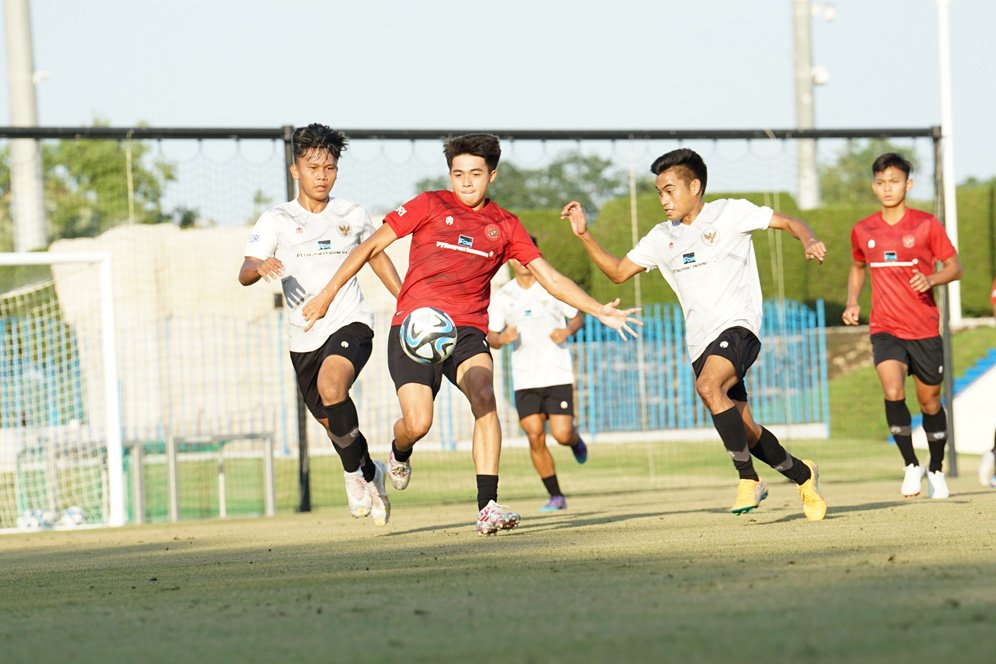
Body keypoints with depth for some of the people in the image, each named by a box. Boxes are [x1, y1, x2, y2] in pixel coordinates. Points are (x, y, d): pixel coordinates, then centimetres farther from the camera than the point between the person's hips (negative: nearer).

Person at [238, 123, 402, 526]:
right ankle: (370, 474, 41)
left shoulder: (352, 216, 3)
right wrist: (261, 267, -36)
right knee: (332, 423, 11)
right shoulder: (277, 220, -2)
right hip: (304, 337, 2)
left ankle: (354, 473, -12)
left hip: (349, 323, -2)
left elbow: (376, 255, 22)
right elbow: (244, 274, -12)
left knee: (331, 386, -31)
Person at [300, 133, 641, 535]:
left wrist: (600, 312, 2)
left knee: (485, 397, -27)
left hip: (467, 328, 2)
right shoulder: (430, 206, 2)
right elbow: (372, 246, 4)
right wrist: (327, 294, -1)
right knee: (418, 424, -15)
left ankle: (487, 507, -30)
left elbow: (551, 279, 11)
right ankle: (400, 452, 26)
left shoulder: (505, 226, 9)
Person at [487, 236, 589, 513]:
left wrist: (568, 330, -10)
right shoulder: (503, 295, 4)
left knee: (561, 434, -10)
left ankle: (575, 438, 29)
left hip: (558, 374, -1)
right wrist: (502, 338, -16)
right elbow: (490, 336, 7)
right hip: (525, 378, 1)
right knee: (535, 436, -8)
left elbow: (578, 316, 12)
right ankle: (555, 496, 4)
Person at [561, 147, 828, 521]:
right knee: (745, 431, 6)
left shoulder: (730, 213, 1)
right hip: (700, 342, 6)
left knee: (707, 386, -34)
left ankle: (748, 480, -27)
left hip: (737, 325, -6)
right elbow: (617, 272, 20)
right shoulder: (662, 238, 16)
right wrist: (584, 235, 9)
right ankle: (803, 476, 30)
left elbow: (788, 222, 1)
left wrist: (809, 241, -20)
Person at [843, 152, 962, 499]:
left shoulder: (926, 224, -5)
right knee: (893, 392, -22)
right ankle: (911, 465, -8)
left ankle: (936, 470, 31)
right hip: (885, 328, 1)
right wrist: (852, 302, 7)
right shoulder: (863, 231, 4)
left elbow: (954, 267, 0)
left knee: (929, 402, 9)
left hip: (924, 329, -1)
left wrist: (931, 279, -21)